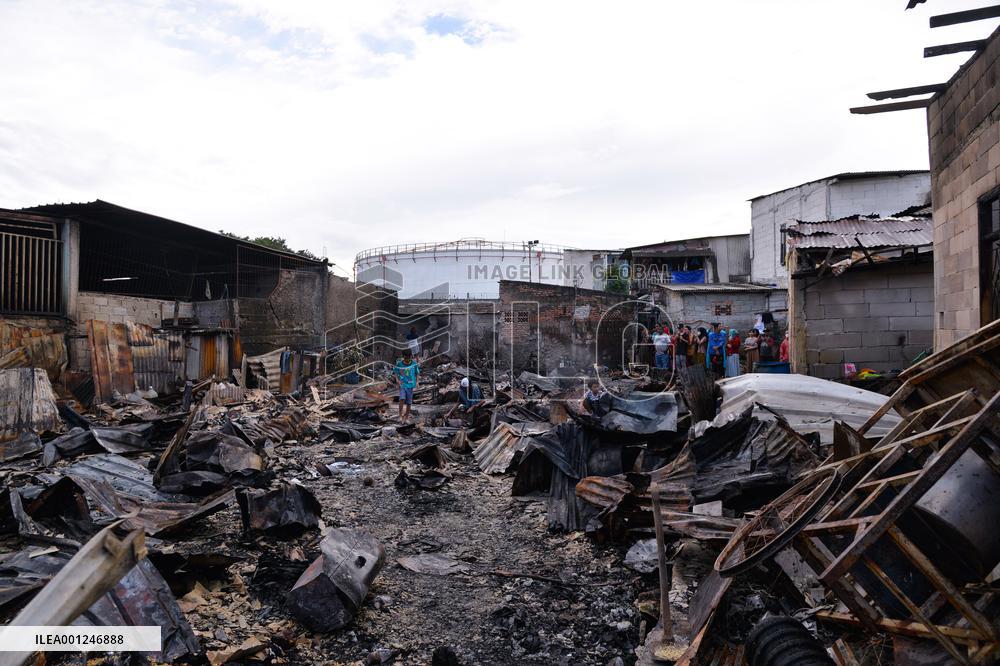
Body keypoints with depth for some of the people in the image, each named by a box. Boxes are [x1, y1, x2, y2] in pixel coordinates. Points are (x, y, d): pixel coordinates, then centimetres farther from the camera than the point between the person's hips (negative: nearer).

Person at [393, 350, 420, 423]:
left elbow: (417, 373, 7)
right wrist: (398, 380, -10)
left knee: (409, 402, 6)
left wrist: (417, 382, -3)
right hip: (402, 385, -1)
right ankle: (400, 415, -11)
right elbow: (395, 373, 5)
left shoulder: (414, 364, -4)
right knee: (402, 399, -21)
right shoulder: (399, 364, -6)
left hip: (410, 385, 1)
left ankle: (407, 417, 20)